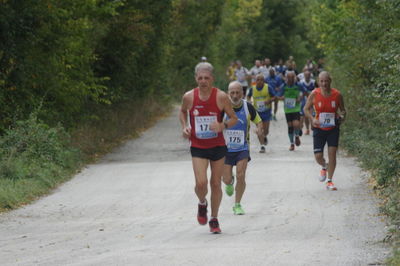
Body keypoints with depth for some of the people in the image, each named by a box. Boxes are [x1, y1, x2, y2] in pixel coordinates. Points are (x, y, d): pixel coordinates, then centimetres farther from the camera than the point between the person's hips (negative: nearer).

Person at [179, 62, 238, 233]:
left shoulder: (221, 97, -9)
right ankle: (202, 204, 20)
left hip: (218, 146, 0)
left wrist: (223, 126, -21)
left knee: (216, 183, 6)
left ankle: (214, 219, 22)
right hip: (198, 148, 0)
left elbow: (234, 118, -1)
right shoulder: (189, 97, -5)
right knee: (201, 183, -15)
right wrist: (184, 127, -1)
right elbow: (182, 111, 17)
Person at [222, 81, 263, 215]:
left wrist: (260, 129, -14)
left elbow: (258, 121, 8)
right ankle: (230, 183, 40)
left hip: (242, 148, 0)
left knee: (241, 176, -13)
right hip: (225, 148, 0)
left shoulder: (248, 107, -6)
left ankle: (237, 205, 5)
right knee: (226, 179, 0)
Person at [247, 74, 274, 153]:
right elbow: (248, 96, 14)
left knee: (266, 130, 3)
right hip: (257, 111, 1)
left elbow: (274, 97, -1)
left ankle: (264, 137, 39)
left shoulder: (268, 88, -9)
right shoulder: (252, 89, -4)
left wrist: (269, 100, -22)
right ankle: (262, 146, -2)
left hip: (266, 111, -1)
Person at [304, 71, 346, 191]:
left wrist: (342, 116, -16)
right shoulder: (314, 94, -9)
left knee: (332, 152, -8)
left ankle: (329, 181, 4)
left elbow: (342, 109, 6)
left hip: (333, 128, 0)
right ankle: (324, 167, 34)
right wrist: (312, 119, -17)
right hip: (319, 128, 0)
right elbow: (306, 109, 1)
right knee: (318, 156, -3)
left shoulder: (337, 95, -7)